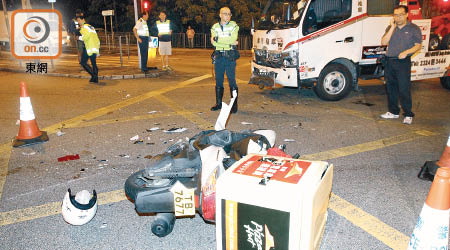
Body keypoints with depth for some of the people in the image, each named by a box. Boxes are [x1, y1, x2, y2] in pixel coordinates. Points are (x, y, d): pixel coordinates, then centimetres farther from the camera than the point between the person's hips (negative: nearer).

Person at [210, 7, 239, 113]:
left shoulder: (234, 26, 3)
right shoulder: (215, 27, 9)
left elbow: (233, 39, -14)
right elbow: (213, 42, -6)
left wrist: (218, 39, -10)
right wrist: (229, 42, -12)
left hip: (230, 56, -3)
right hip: (218, 56, 3)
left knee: (232, 80, -4)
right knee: (218, 81, 9)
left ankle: (234, 105, 3)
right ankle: (218, 103, 20)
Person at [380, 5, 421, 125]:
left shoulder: (413, 28, 2)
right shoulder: (391, 28, 13)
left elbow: (418, 45, -2)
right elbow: (383, 42, 0)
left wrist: (406, 52, -19)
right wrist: (392, 28, -7)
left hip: (403, 62, -5)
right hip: (389, 61, 5)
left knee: (404, 90, -8)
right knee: (390, 88, 10)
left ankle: (408, 115, 0)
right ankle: (393, 112, 21)